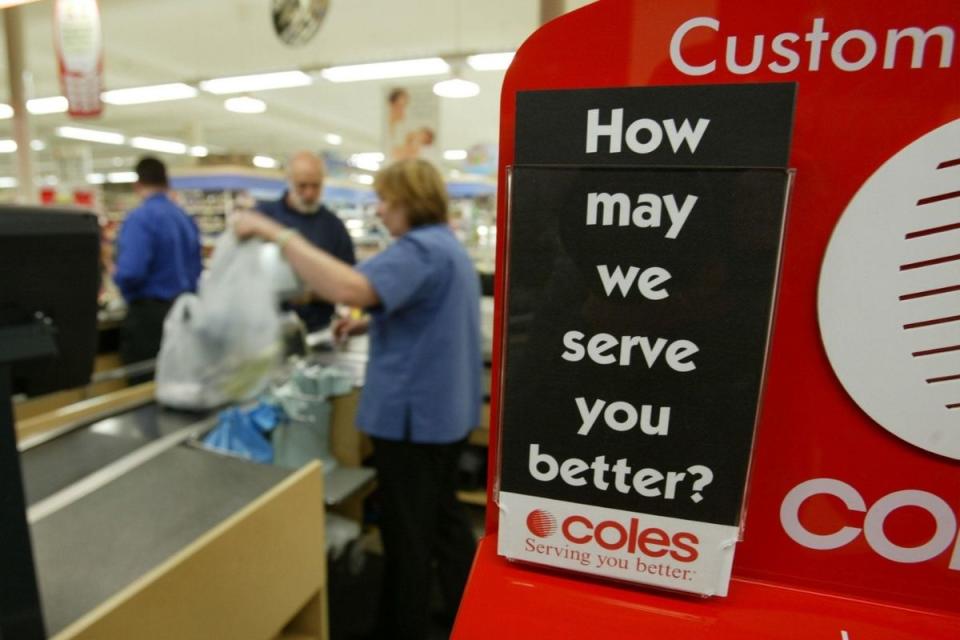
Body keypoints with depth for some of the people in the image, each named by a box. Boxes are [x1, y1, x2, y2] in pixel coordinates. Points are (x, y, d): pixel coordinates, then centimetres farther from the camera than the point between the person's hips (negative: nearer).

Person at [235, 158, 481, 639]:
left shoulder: (419, 250, -20)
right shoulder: (447, 246, 13)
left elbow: (349, 287, -37)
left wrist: (275, 233, -29)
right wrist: (371, 325, 12)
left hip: (414, 414, -10)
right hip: (445, 408, 10)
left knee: (408, 533, 8)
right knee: (442, 516, 24)